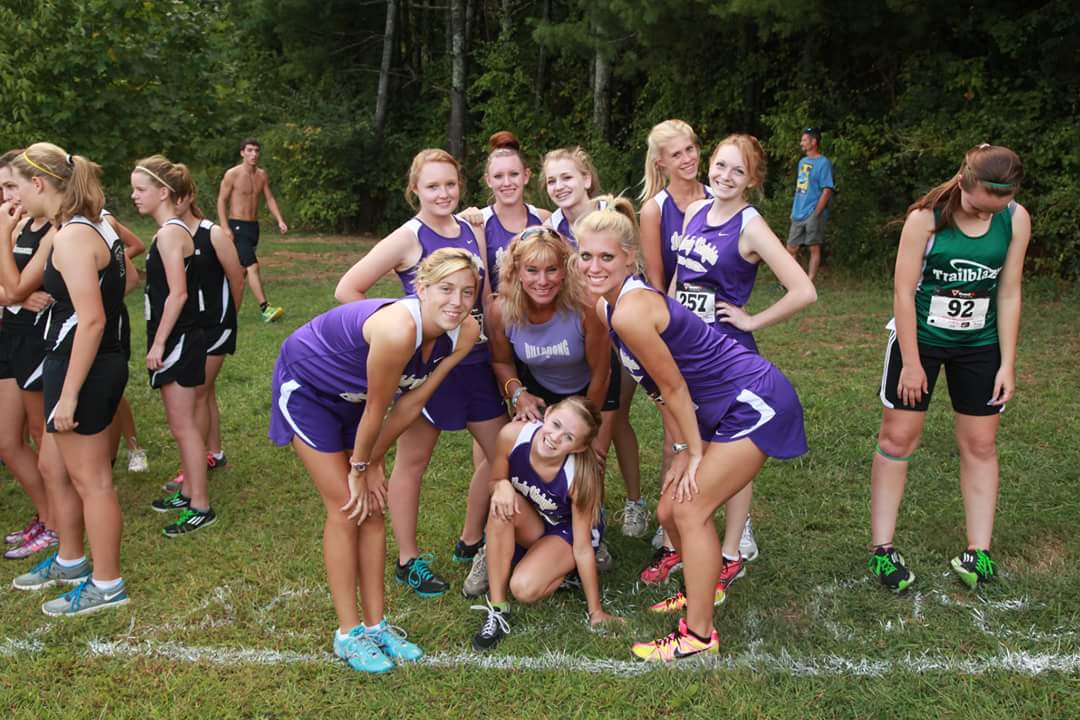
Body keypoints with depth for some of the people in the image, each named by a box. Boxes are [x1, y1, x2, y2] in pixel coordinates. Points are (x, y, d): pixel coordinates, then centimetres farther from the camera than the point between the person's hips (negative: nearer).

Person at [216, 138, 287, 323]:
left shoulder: (262, 175, 8)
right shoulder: (232, 174, -9)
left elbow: (270, 199, 11)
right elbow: (221, 200, -7)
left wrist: (280, 220, -3)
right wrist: (225, 227, -15)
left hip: (254, 226, 7)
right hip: (237, 226, -7)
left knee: (242, 270, 15)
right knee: (253, 267, -17)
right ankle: (265, 309, -22)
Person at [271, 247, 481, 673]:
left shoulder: (464, 333, -18)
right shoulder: (398, 329, -40)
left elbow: (412, 402, -9)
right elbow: (377, 409, -25)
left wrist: (372, 463, -5)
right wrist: (361, 467, -11)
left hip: (350, 394, 7)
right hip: (305, 385, -6)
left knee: (371, 508, 5)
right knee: (346, 507, -6)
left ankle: (375, 625, 17)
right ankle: (348, 633, 7)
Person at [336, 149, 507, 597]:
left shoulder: (473, 233, 7)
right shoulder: (408, 238, -11)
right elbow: (347, 290, -14)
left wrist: (498, 354, 8)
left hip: (475, 361, 7)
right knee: (413, 459, 7)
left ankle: (470, 543, 30)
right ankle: (408, 560, 23)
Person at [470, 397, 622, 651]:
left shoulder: (580, 477, -35)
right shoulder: (513, 435, -28)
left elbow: (582, 547, -24)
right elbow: (493, 482, -7)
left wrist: (596, 612, -15)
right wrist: (501, 485, -33)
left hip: (567, 532, -4)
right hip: (530, 524, 4)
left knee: (524, 589, -28)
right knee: (502, 506, -32)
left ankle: (565, 570, 7)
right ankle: (497, 609, -20)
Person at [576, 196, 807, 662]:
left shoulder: (630, 312, -26)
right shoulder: (606, 306, 2)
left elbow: (674, 387, -17)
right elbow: (662, 388, 6)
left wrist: (693, 450, -6)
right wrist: (682, 451, 4)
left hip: (756, 404, -9)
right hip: (718, 409, 9)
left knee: (690, 511, -6)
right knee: (670, 510, 13)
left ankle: (699, 635, 8)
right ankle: (704, 588, 38)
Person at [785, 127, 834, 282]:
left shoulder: (823, 163, -8)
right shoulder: (802, 162, 15)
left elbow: (827, 190, -13)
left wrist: (816, 214, -16)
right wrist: (794, 211, 14)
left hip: (813, 214, -8)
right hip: (798, 215, 8)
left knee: (814, 248, -2)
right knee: (791, 248, 8)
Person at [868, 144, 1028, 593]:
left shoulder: (1016, 220, -10)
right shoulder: (926, 218, -19)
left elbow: (1008, 295, -4)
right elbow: (904, 292, -15)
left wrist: (1007, 365, -4)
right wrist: (911, 362, -14)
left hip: (980, 346, 3)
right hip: (918, 338, -3)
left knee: (980, 445, 6)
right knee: (897, 439, 2)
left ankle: (978, 551, 17)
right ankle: (882, 548, 11)